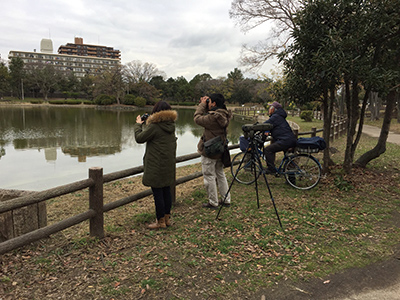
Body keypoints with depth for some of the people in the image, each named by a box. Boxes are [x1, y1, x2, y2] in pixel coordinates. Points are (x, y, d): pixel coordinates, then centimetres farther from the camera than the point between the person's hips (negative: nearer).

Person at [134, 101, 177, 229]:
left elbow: (139, 138, -10)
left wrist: (138, 124, 5)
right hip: (168, 164, 8)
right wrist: (145, 123, 19)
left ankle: (160, 221, 12)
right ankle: (167, 218, 29)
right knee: (166, 191, 16)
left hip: (156, 166, -8)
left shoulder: (154, 126, -18)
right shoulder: (171, 126, 6)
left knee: (157, 193, 2)